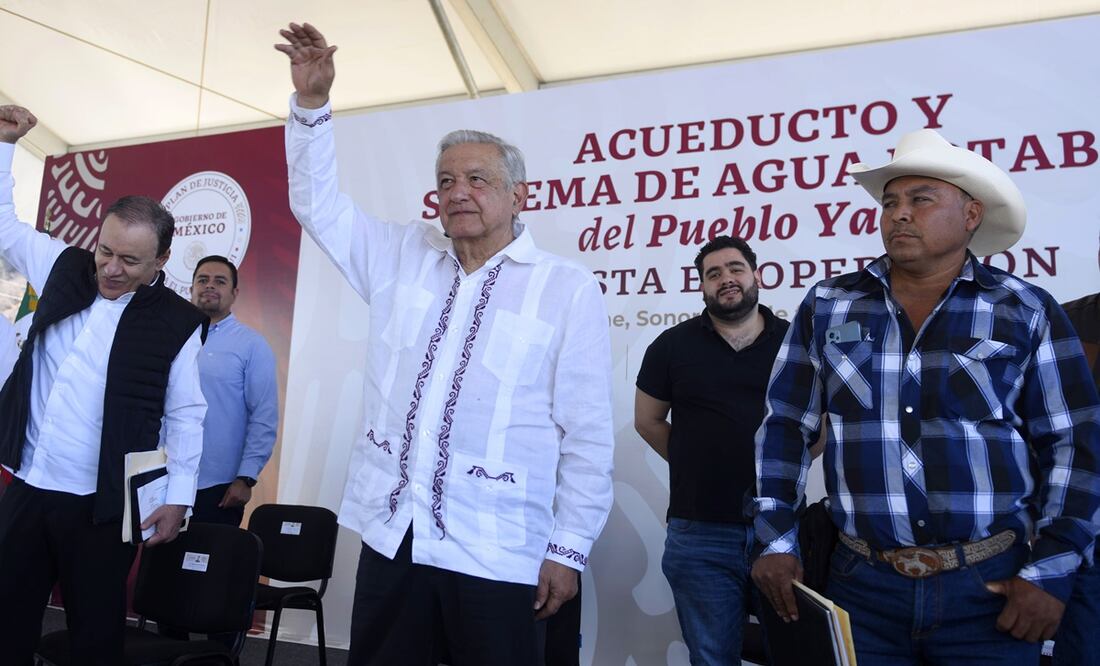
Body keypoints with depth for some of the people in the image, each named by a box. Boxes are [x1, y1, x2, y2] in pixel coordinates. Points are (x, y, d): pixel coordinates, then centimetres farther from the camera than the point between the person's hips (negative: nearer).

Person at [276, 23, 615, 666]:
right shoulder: (404, 258, 10)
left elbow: (588, 435, -5)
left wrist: (569, 548, -6)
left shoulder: (569, 290, -5)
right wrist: (312, 102, 1)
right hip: (390, 533, 4)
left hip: (495, 554, -4)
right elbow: (320, 204, 13)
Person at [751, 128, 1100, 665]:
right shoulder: (827, 306, 2)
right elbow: (785, 426, 4)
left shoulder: (1027, 311, 0)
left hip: (991, 586, 0)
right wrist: (777, 542, 1)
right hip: (863, 585, 1)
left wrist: (1051, 572, -5)